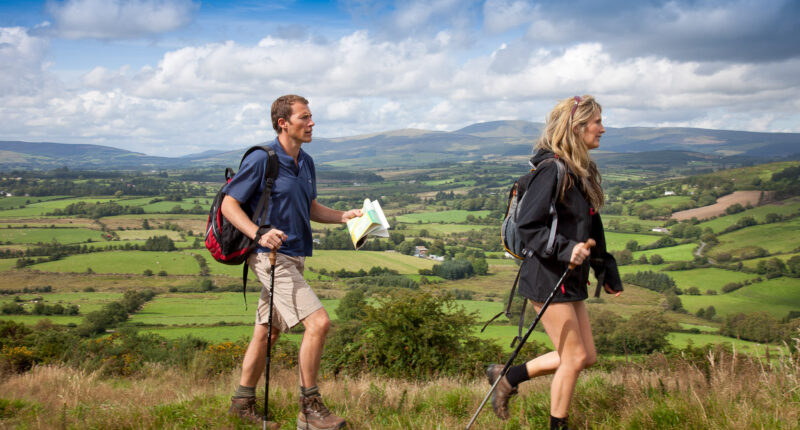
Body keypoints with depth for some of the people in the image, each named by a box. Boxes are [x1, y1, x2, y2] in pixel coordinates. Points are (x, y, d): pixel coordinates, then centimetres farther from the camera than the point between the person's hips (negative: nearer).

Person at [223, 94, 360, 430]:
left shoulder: (306, 163, 13)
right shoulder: (261, 160, -12)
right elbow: (229, 204, -11)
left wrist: (343, 216, 7)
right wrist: (259, 234, -26)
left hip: (293, 257, 9)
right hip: (271, 256, -9)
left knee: (268, 330, 14)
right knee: (318, 322, -16)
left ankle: (243, 401, 27)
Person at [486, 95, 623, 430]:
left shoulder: (582, 171, 12)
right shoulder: (552, 169, -17)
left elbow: (592, 229, 20)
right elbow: (527, 225, -21)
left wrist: (607, 272, 21)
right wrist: (564, 249, -30)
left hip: (571, 278, 9)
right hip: (546, 278, -9)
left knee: (586, 356, 13)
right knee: (575, 357, -1)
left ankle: (508, 377, 23)